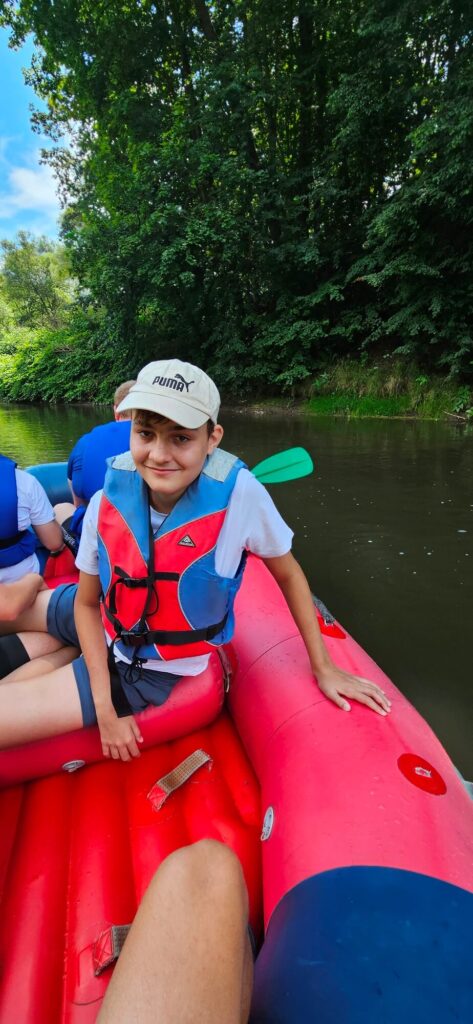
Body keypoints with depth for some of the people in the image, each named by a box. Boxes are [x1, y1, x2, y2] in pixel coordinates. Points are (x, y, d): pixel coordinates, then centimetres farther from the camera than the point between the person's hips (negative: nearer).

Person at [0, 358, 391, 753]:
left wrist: (323, 668, -6)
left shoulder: (239, 495, -28)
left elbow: (289, 576, -12)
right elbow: (88, 604, -7)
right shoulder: (107, 504, -18)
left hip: (154, 675, -3)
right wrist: (105, 708, -13)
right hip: (103, 641, 4)